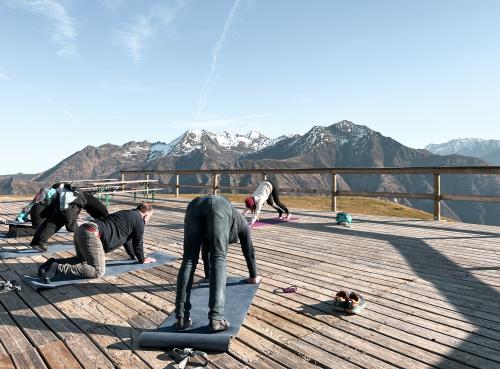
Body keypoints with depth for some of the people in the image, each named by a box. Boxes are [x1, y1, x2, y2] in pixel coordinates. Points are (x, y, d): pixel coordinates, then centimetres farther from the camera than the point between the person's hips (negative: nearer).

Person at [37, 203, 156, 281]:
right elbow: (137, 243, 8)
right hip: (92, 235, -10)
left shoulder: (126, 214, 30)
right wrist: (142, 259, 25)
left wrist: (134, 256, 46)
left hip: (81, 230, 10)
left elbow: (127, 238, 39)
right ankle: (58, 268, -17)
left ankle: (53, 262, 11)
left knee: (82, 260, 32)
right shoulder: (138, 221, 2)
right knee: (98, 271, -11)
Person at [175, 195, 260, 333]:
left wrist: (208, 274, 67)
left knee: (188, 261, -1)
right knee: (218, 260, -7)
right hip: (219, 207, -4)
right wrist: (253, 276, 56)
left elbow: (206, 248, 55)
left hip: (194, 205, 4)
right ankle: (215, 318, -18)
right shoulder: (242, 222, 40)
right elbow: (249, 251, 43)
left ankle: (181, 317, -9)